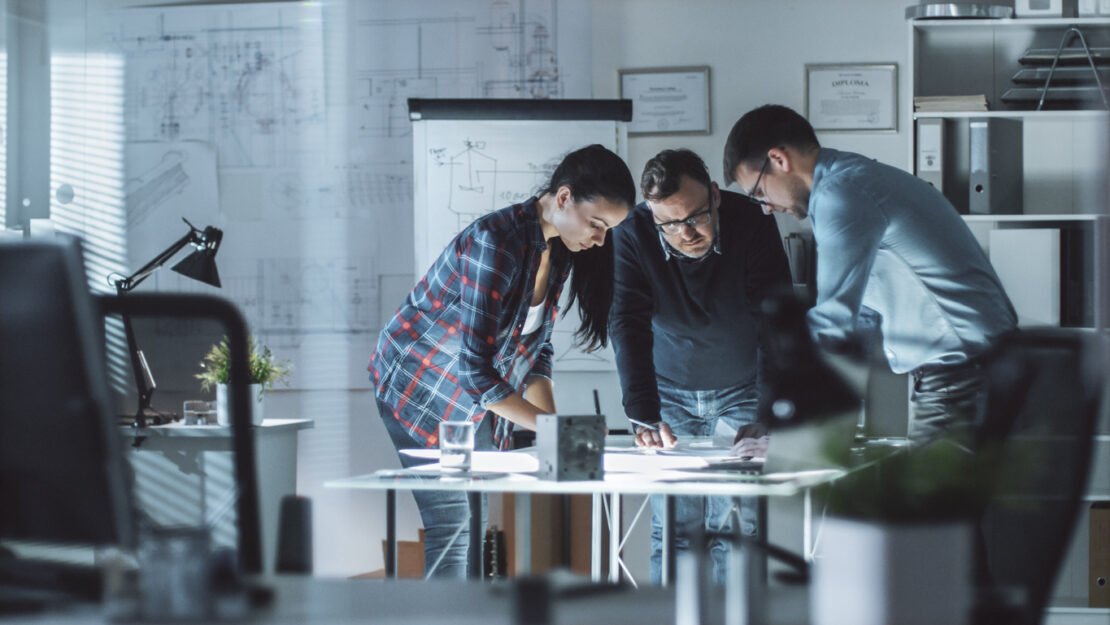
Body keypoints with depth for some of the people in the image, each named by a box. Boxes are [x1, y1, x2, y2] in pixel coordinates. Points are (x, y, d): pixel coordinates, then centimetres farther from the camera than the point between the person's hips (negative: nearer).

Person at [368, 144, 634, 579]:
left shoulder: (558, 252, -2)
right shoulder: (495, 243, -30)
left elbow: (536, 348, 6)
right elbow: (475, 369, -32)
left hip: (480, 406, 8)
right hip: (423, 392, -8)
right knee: (453, 533, -11)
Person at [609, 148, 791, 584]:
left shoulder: (751, 224, -21)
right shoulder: (633, 237, -19)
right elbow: (628, 328, -23)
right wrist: (645, 417, -36)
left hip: (742, 389, -1)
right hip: (671, 391, 1)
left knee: (735, 528, -6)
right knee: (673, 529, -2)